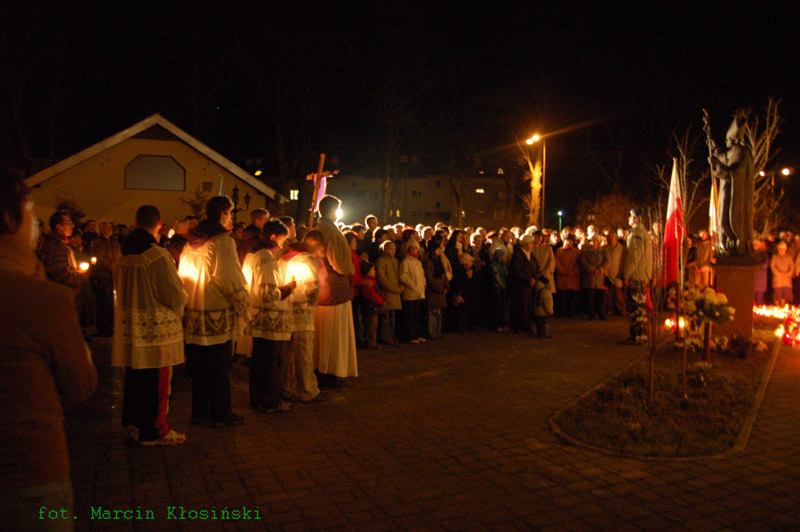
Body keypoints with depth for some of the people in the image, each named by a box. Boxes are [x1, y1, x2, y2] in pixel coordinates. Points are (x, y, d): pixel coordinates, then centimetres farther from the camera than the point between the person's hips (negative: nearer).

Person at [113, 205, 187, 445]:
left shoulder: (124, 255, 5)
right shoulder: (158, 255, -19)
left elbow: (120, 289, 16)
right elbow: (175, 294, -17)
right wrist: (178, 309, 3)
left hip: (129, 324, 8)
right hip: (156, 327, -7)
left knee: (135, 378, 18)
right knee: (156, 382, 4)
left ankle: (133, 425, 30)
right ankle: (154, 431, 14)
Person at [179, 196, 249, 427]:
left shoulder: (190, 242, 10)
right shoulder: (223, 240, -12)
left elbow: (182, 275, 14)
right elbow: (229, 278, -17)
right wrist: (241, 303, -6)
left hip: (193, 310, 7)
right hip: (218, 313, -7)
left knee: (199, 365, 14)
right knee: (220, 366, 2)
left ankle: (199, 411, 24)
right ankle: (220, 414, 9)